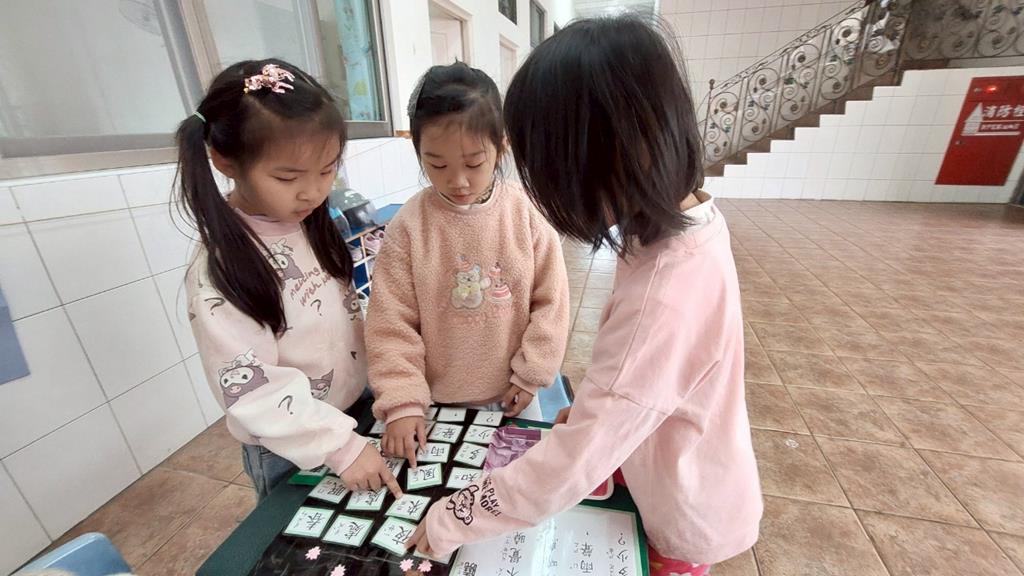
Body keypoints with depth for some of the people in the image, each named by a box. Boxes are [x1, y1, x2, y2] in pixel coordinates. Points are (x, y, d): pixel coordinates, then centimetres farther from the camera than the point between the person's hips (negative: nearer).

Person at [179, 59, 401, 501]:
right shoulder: (219, 269, -25)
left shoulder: (314, 224, -6)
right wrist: (340, 445, -28)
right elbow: (248, 388, -25)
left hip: (358, 409, 6)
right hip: (290, 449, -5)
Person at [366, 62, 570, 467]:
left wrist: (530, 374, -5)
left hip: (513, 394, 1)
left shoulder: (527, 213, -12)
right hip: (439, 400, 0)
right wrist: (403, 401, -13)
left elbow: (550, 301, -6)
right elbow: (391, 322, -10)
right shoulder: (409, 225, -14)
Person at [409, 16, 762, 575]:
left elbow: (572, 463, -36)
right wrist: (595, 404, 4)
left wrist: (452, 520, -23)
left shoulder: (666, 300, -42)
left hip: (686, 508, -6)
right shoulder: (688, 216, -13)